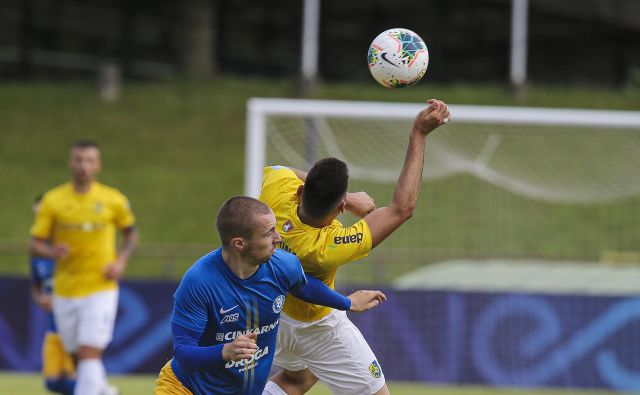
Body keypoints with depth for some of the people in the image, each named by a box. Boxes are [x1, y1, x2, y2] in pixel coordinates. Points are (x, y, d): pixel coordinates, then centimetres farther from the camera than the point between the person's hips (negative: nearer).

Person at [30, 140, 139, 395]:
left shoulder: (114, 200, -1)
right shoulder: (52, 201, -1)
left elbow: (131, 234, 15)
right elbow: (35, 245, 0)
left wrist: (121, 261, -3)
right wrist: (53, 252, -23)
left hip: (101, 289, -2)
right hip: (65, 291, 2)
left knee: (90, 353, -15)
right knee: (77, 354, 12)